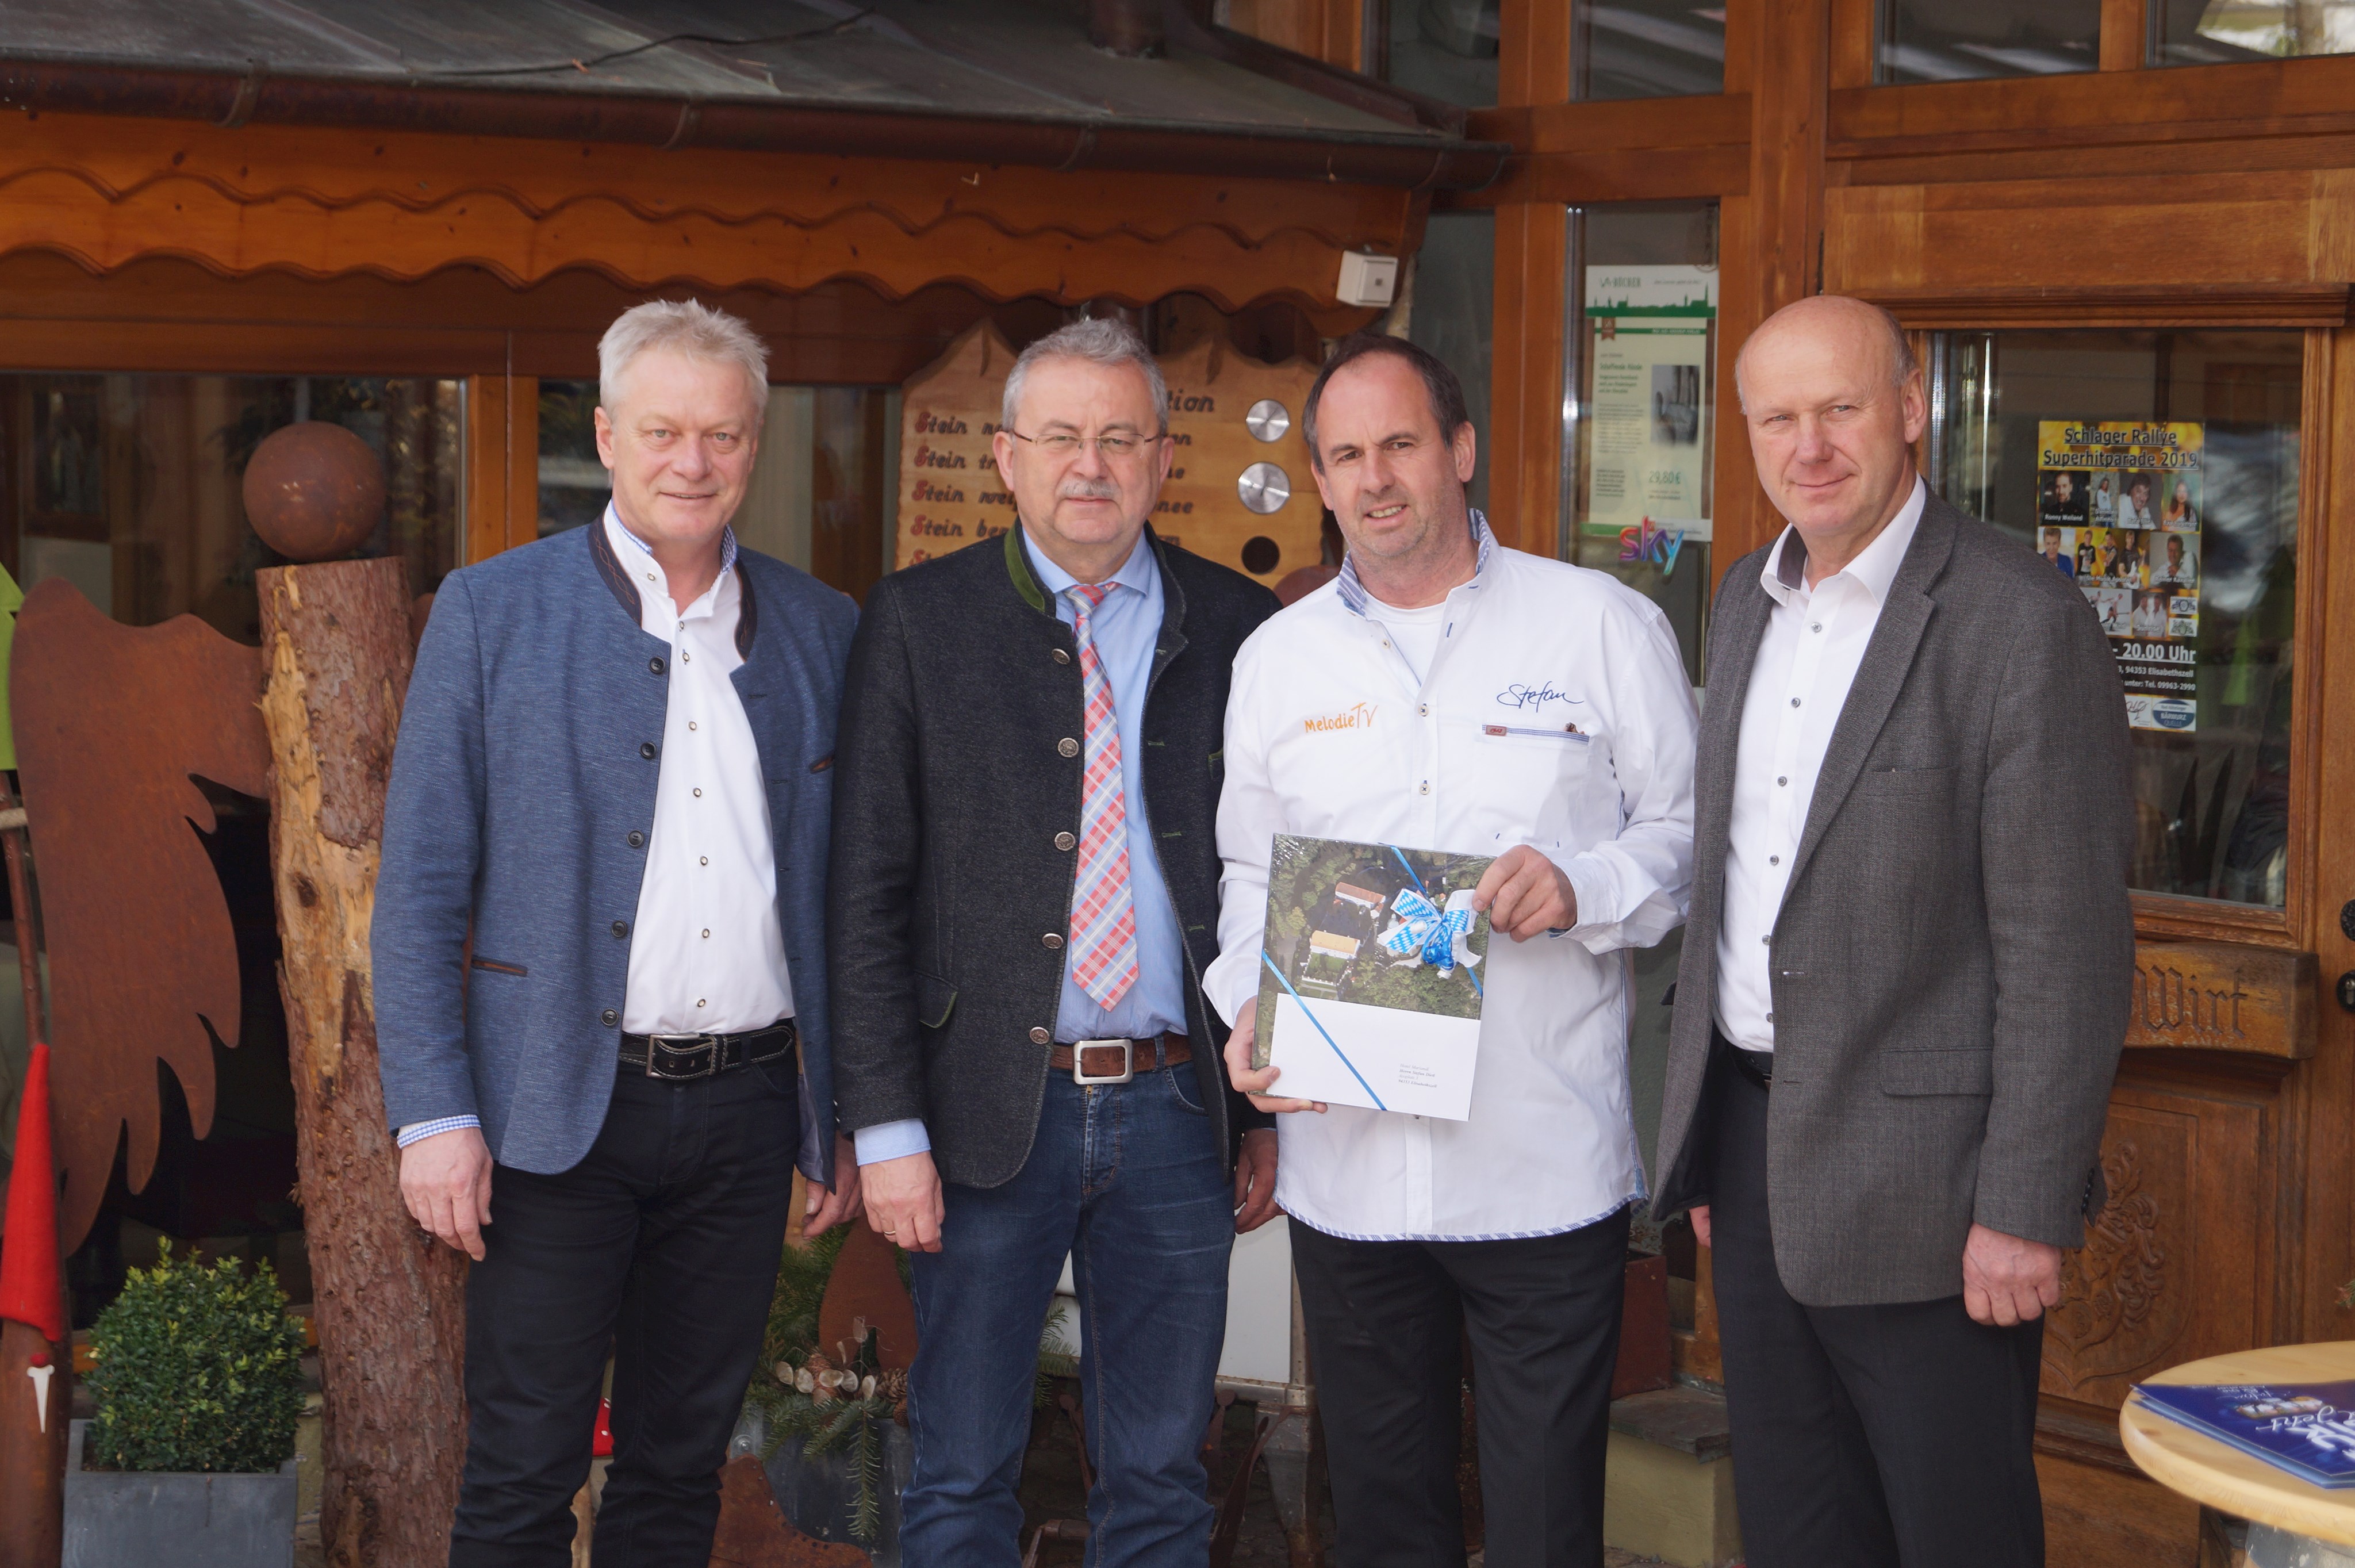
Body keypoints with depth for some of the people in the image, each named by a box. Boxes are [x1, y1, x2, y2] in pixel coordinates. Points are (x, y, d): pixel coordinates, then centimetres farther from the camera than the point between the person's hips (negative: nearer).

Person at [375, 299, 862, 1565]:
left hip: (745, 1111, 3)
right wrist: (435, 1117, -10)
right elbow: (419, 884, -3)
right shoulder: (490, 612, -1)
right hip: (560, 1113, -3)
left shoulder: (819, 631, 8)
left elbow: (841, 891, 11)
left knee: (683, 1465, 12)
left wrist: (850, 1120, 9)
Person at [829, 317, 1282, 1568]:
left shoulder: (1239, 630, 6)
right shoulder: (918, 621, 0)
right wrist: (886, 1126, -9)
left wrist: (1274, 1109, 6)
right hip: (991, 1110, -2)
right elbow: (866, 891, -3)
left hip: (1177, 1111, 2)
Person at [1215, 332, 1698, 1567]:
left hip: (1545, 1172, -3)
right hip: (1346, 1167, 3)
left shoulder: (1601, 625, 0)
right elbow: (1246, 876, 16)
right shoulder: (1277, 658, 11)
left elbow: (1690, 831, 3)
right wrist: (1248, 1009, -2)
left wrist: (1583, 888, -17)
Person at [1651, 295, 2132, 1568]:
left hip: (1919, 1178, -7)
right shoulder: (1746, 601, 10)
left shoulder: (2023, 624, -15)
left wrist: (2026, 1212, -18)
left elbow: (2065, 950, -17)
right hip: (1753, 1136, 7)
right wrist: (1707, 1140, 15)